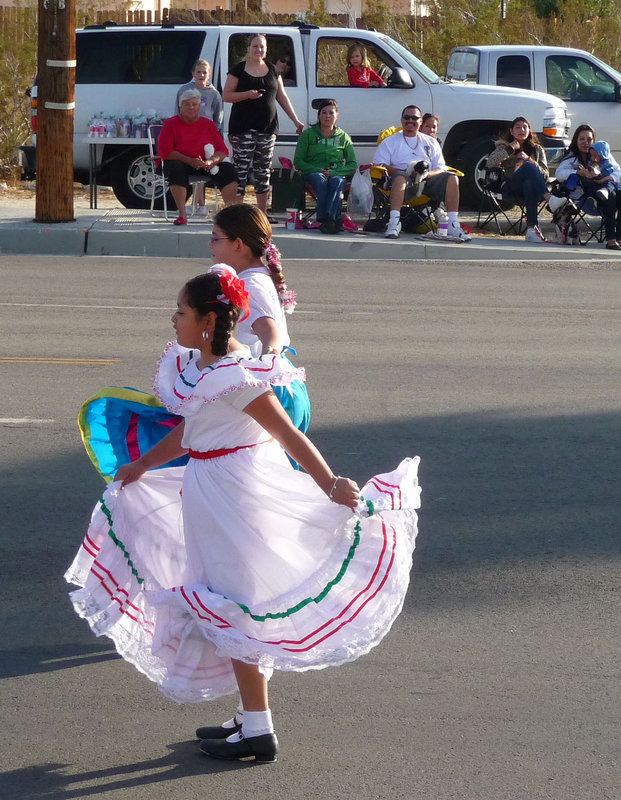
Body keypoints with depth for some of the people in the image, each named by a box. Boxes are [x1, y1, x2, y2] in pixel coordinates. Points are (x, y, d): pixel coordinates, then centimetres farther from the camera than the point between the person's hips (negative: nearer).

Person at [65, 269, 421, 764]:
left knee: (233, 608, -3)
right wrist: (141, 466, 32)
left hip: (232, 495, -10)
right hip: (209, 491, 10)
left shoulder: (234, 377, -22)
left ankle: (258, 734, 3)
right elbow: (190, 431, 21)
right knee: (235, 607, 17)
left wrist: (331, 486, -32)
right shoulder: (197, 366, 7)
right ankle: (250, 719, 27)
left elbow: (289, 435, -24)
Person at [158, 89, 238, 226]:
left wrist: (211, 161, -20)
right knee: (175, 168, -38)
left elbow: (222, 150, 4)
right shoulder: (170, 124, 3)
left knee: (228, 169, -21)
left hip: (204, 165, 3)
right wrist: (190, 161, -22)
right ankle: (182, 215, -41)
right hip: (181, 163, -3)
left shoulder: (208, 125, 11)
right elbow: (164, 151, -10)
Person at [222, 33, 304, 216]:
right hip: (242, 130, -4)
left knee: (263, 172, 6)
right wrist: (247, 94, -18)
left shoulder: (272, 70, 13)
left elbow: (282, 97, 18)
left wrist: (296, 120, 14)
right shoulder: (238, 70, 0)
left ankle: (262, 214, 11)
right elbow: (226, 95, -3)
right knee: (241, 170, -8)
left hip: (267, 129, 4)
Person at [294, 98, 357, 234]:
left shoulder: (343, 137, 14)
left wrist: (333, 172, -10)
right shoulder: (308, 134, 9)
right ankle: (335, 220, -48)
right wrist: (317, 170, -12)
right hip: (312, 173, -1)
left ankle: (328, 219, -53)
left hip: (336, 174, 1)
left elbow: (352, 166, 8)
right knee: (320, 179, -38)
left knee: (337, 181, -36)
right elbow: (298, 162, 5)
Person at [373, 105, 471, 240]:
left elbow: (441, 168, 16)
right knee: (400, 177, -39)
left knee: (452, 178, -24)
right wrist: (406, 172, -12)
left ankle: (453, 225, -30)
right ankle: (394, 222, -50)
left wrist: (428, 173, -10)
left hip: (427, 180, 3)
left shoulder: (431, 142, 25)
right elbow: (380, 165, 3)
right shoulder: (390, 142, 18)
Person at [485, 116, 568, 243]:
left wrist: (528, 159, -4)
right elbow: (490, 163, -2)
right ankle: (550, 199, -55)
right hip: (510, 189, -2)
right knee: (528, 166, -33)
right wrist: (509, 149, -5)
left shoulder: (537, 149, 24)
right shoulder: (504, 147, 19)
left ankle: (531, 229, -48)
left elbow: (545, 174, 9)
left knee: (529, 184, -40)